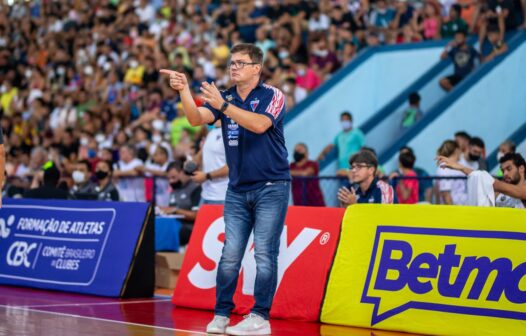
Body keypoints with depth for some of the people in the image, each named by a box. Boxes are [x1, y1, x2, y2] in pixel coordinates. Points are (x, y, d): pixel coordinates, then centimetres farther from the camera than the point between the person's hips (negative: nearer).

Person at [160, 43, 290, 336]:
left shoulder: (273, 96, -7)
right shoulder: (224, 97, 6)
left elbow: (260, 125, -25)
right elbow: (197, 119, -10)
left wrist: (223, 106, -34)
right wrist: (184, 90, -26)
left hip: (271, 187, -4)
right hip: (238, 189, 4)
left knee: (265, 254, -4)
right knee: (230, 254, 2)